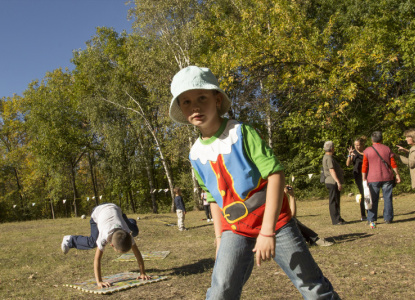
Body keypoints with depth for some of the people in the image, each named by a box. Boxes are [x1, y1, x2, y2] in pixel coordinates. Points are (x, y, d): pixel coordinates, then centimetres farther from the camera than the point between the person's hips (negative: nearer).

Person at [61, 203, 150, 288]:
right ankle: (70, 240, 19)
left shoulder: (127, 234, -36)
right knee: (92, 243, -7)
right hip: (97, 212, -3)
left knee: (134, 232, 11)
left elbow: (137, 254, -29)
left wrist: (143, 273, -29)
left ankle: (131, 222, 48)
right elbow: (97, 259, -41)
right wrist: (99, 281, -45)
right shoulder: (104, 237, -43)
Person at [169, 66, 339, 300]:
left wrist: (268, 231, -23)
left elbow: (275, 173, -18)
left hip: (273, 220, -3)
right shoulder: (196, 154, 3)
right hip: (235, 229, 3)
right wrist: (219, 237, 11)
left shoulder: (241, 133, -12)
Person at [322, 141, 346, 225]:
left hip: (333, 183, 11)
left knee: (336, 201, 14)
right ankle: (335, 220, -6)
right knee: (333, 201, -8)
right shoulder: (329, 158, -15)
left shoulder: (327, 157, 19)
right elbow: (332, 171, -22)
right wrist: (338, 182, -25)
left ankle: (338, 218, 20)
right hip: (332, 182, -11)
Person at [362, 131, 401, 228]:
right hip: (387, 178, 1)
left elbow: (364, 166, -3)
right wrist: (397, 175, 9)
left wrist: (364, 179, 0)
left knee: (373, 199, 2)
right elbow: (393, 163, 2)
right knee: (387, 198, 8)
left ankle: (371, 220, 2)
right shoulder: (387, 149, 4)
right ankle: (388, 218, 11)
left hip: (373, 179, -1)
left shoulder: (367, 151, -1)